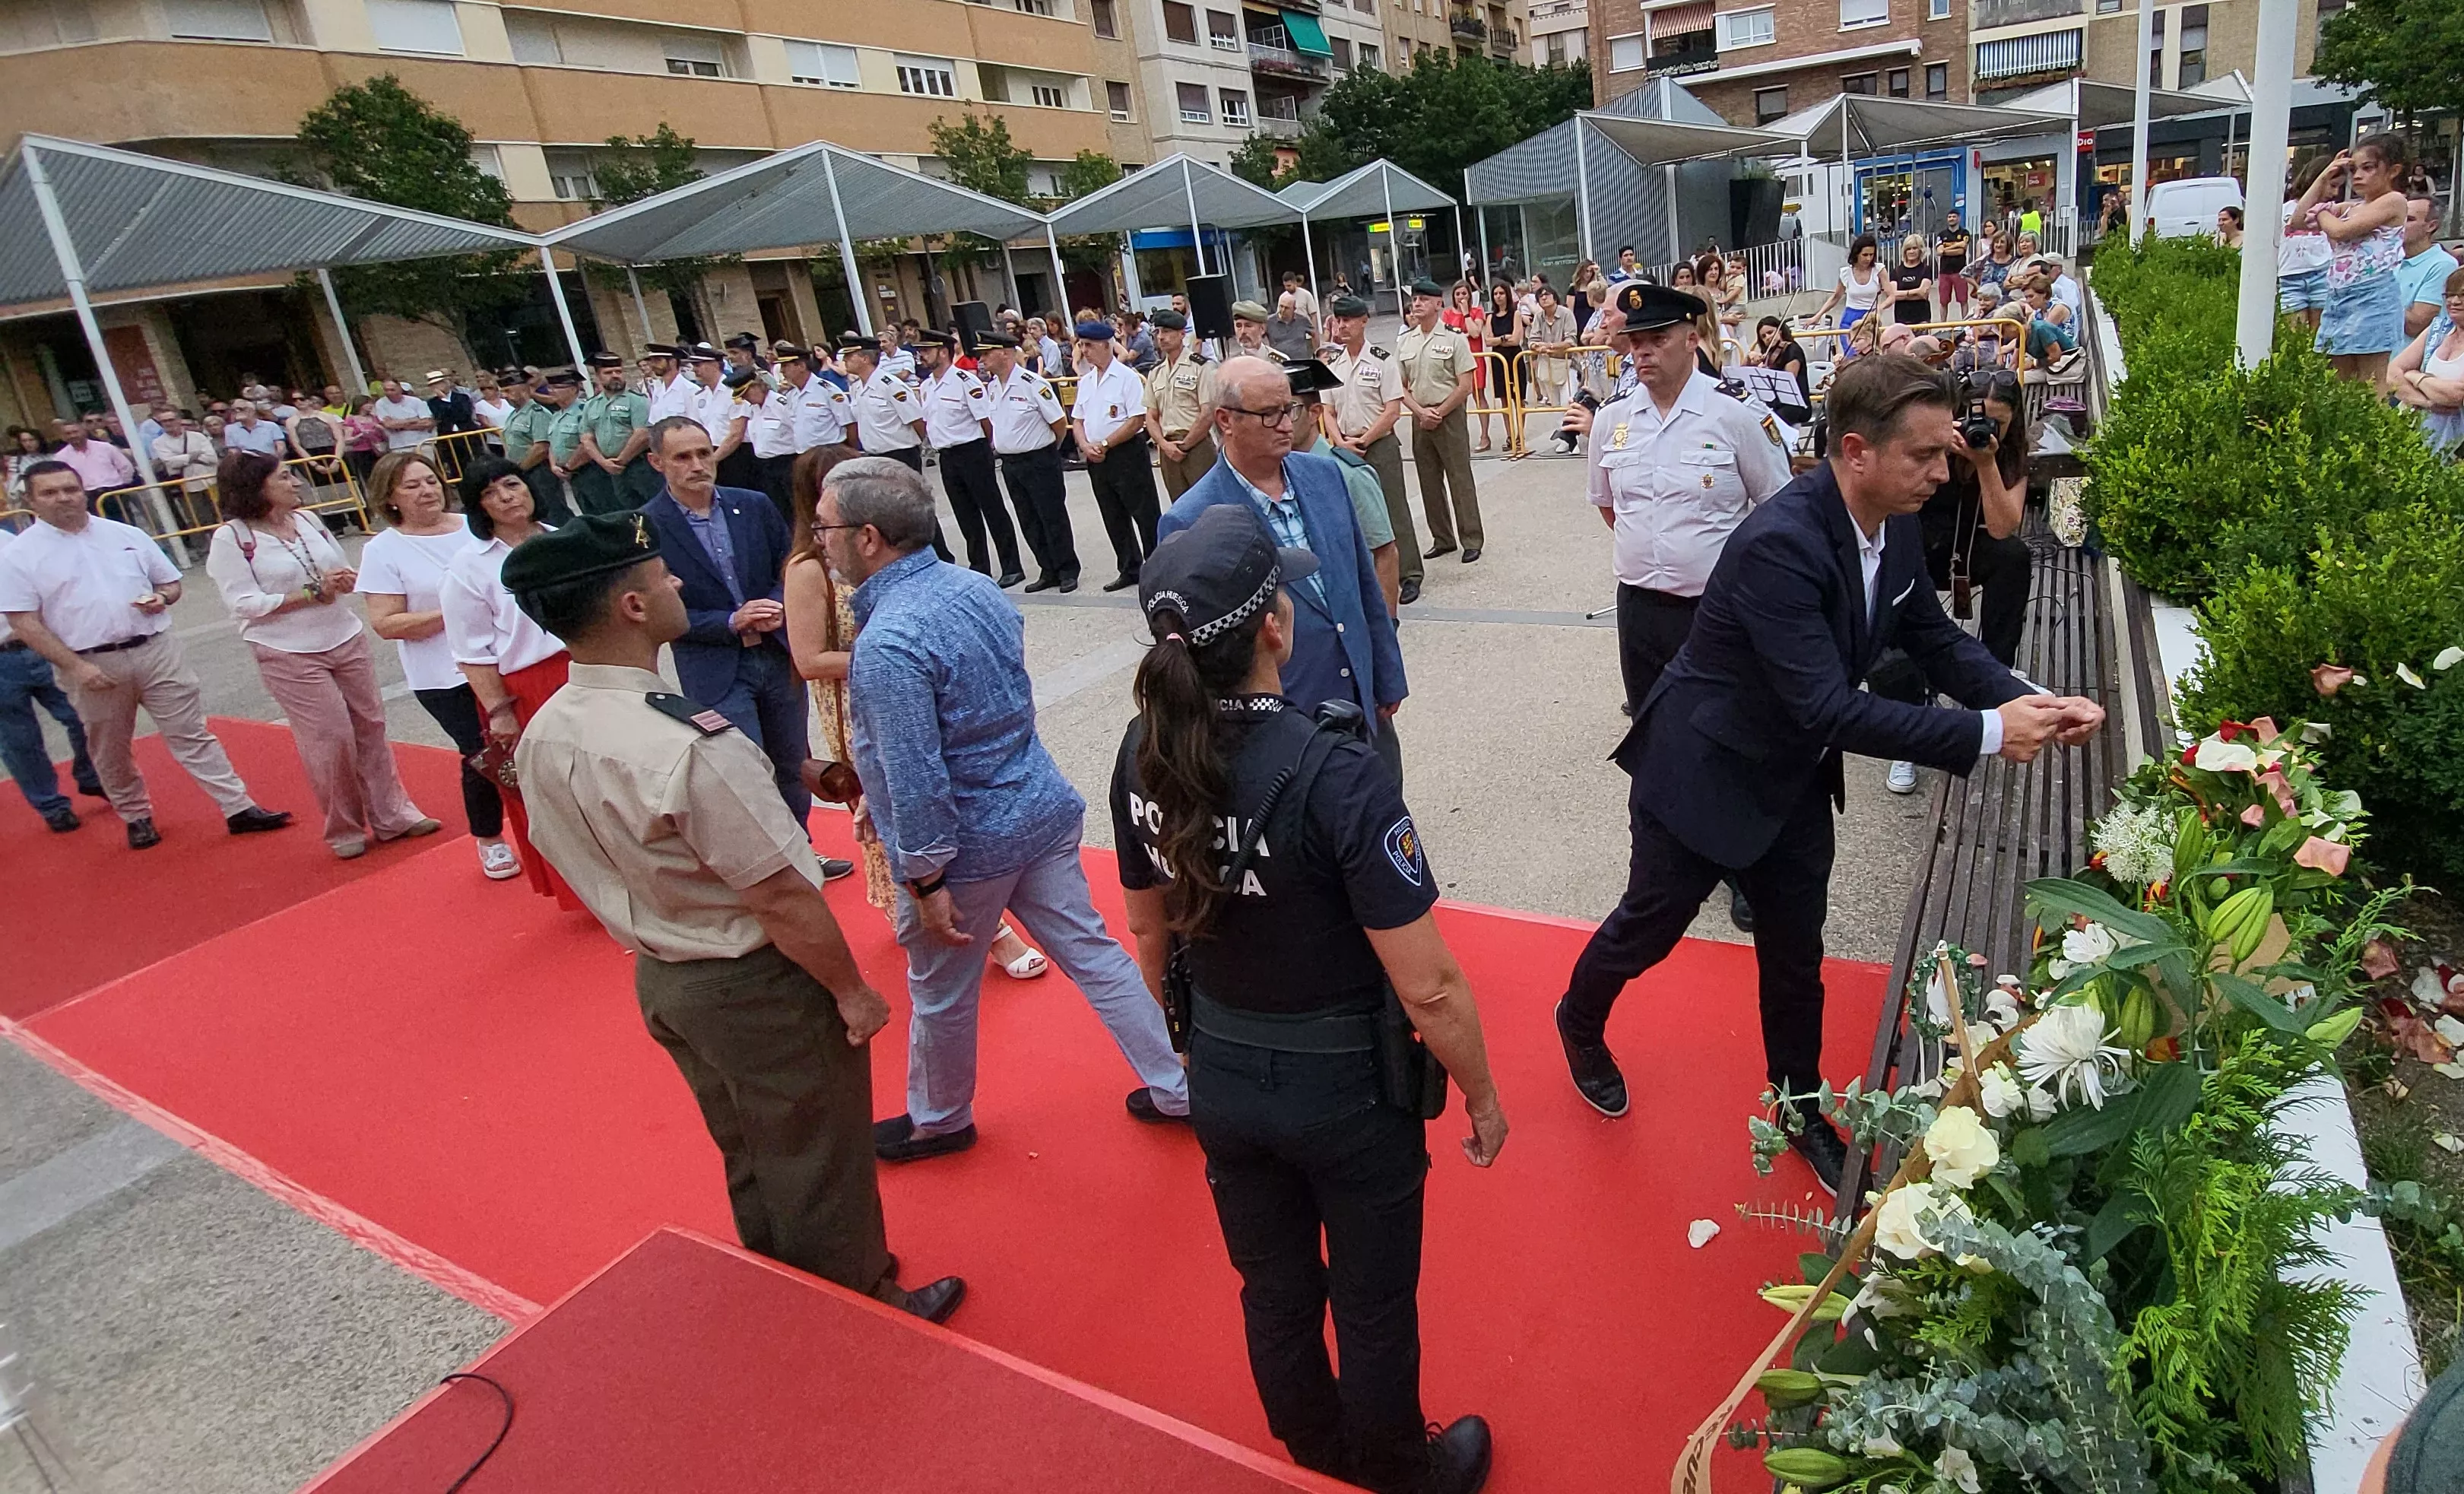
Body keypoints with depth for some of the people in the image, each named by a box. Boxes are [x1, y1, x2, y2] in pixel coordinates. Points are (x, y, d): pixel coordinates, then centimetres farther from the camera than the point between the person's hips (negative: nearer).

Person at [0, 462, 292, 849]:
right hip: (91, 666, -1)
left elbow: (171, 582, 17)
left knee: (192, 734, 2)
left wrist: (162, 598, -7)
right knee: (110, 751, 11)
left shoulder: (128, 536, 8)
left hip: (156, 650, 2)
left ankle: (239, 808, 1)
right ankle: (136, 817, 27)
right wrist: (76, 667, -14)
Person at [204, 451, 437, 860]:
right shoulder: (230, 538, -10)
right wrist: (312, 594, -18)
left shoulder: (307, 519, 6)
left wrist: (345, 581, -9)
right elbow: (244, 604, -15)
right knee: (331, 740, -3)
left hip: (348, 641, 5)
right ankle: (344, 829, 15)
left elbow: (345, 568, 15)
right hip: (290, 656, -5)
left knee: (371, 727, 9)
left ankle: (392, 815, 19)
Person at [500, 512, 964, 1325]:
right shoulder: (686, 746, -32)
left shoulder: (541, 737, -6)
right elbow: (782, 899, -26)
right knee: (815, 1165, 15)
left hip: (658, 978, 8)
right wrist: (851, 989, -12)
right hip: (756, 988, -8)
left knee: (748, 1157, 27)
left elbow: (585, 864, 7)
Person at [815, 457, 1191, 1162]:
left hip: (968, 844, -7)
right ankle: (1176, 1088, 27)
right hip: (1043, 810, 7)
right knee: (1092, 952, 17)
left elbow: (915, 781, -26)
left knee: (940, 994, 17)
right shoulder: (978, 586, 0)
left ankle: (938, 1120, 41)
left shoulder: (886, 645, -26)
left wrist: (927, 879, -15)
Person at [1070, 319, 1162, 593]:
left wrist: (1104, 444, -14)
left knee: (1144, 516, -2)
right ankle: (1130, 570, 23)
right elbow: (1078, 419, 16)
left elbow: (1137, 420, -15)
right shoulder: (1085, 381, 12)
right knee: (1114, 519, 13)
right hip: (1096, 458, 7)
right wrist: (1086, 446, -4)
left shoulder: (1127, 377, -9)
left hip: (1126, 454, -7)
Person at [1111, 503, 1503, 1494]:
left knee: (1272, 1288, 28)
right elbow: (1427, 988, -25)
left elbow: (1151, 932, 3)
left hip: (1220, 1081, 5)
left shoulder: (1145, 756, -12)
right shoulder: (1333, 774, -30)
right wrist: (1482, 1097, -6)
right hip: (1344, 1088, -5)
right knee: (1371, 1305, 23)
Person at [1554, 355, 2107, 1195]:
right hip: (1705, 773, -7)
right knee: (1650, 927, 15)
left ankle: (1799, 1107, 40)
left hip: (1796, 779, 7)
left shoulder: (1897, 525, -7)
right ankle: (1580, 1023, 45)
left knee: (1796, 954, 18)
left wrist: (2027, 701, -12)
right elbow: (1829, 709, -36)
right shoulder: (1780, 543, -34)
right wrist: (1985, 734, -32)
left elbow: (1934, 638, 5)